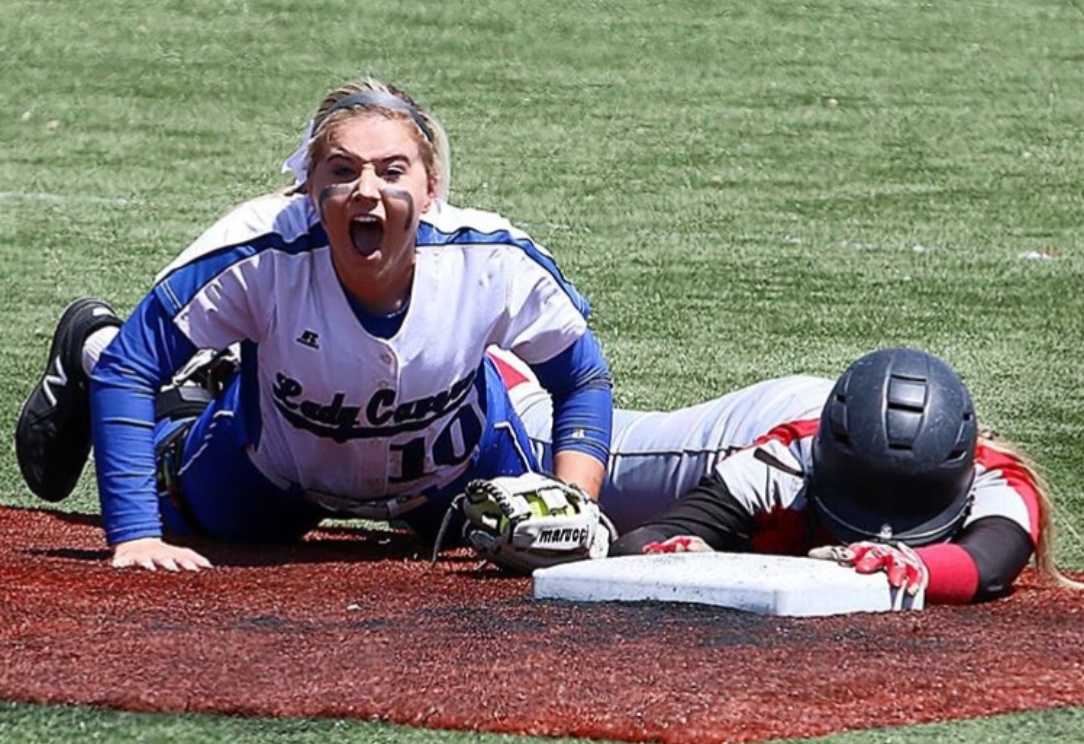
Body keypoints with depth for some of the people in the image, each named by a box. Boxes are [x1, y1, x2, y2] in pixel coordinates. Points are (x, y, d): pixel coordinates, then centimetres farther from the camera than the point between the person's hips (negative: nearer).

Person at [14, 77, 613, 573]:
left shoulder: (495, 263, -36)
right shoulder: (259, 254, -41)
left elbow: (583, 380, -17)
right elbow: (130, 370, -31)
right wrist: (134, 534, -36)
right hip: (279, 472, -1)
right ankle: (90, 351, 45)